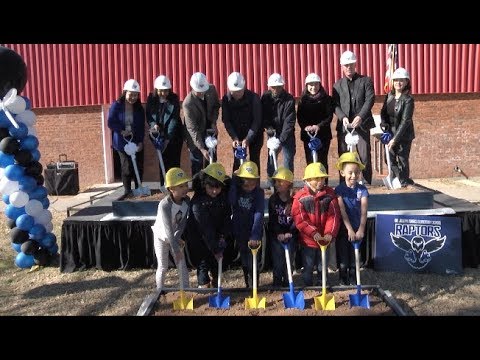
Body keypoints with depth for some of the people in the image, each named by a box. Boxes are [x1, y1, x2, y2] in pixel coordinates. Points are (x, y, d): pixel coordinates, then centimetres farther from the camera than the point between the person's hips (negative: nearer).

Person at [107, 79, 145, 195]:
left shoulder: (139, 108, 2)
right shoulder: (116, 105, -5)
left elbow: (142, 126, 1)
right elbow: (110, 122, -7)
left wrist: (141, 142, -7)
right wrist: (122, 131, -18)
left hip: (136, 142, 3)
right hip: (122, 142, -3)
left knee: (139, 166, 4)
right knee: (127, 166, -4)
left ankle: (138, 188, 19)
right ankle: (127, 190, 9)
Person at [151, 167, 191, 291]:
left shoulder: (187, 200, -17)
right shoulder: (164, 205, -33)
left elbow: (184, 221, -11)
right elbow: (168, 229, -32)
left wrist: (178, 238, -21)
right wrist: (176, 250, -31)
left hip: (175, 237, 4)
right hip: (162, 238, -4)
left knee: (182, 265, 7)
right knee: (163, 267, 6)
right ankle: (159, 291, 26)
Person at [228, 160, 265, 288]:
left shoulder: (259, 192, -13)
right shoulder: (236, 190, -4)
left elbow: (259, 214, -22)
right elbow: (231, 201, -25)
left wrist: (255, 236, -33)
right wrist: (233, 180, -24)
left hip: (254, 232, -3)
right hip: (239, 231, 3)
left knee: (252, 261, -4)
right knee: (244, 261, 16)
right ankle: (247, 285, 34)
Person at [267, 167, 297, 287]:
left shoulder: (294, 200, -4)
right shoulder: (273, 199, -1)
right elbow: (272, 220, -5)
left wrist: (290, 233, -14)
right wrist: (279, 233, -15)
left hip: (290, 235, 0)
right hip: (276, 235, 0)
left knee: (289, 260, 3)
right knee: (278, 261, 0)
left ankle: (287, 283, 16)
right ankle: (277, 283, 13)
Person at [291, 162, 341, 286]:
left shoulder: (330, 194, -2)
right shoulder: (300, 197, -10)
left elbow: (334, 215, -7)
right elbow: (299, 219, -15)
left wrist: (329, 233, -20)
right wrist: (314, 233, -24)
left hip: (325, 239, 2)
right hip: (307, 240, -2)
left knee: (322, 268, 18)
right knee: (308, 268, 11)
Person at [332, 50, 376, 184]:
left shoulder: (366, 81, 9)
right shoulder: (338, 85, 16)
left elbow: (370, 100, -3)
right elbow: (335, 105, 5)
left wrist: (360, 117, -18)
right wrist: (343, 117, -14)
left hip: (362, 124, -2)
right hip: (343, 126, 2)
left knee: (364, 156, -4)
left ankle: (366, 184, 5)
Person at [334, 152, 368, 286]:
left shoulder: (362, 189, -2)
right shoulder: (339, 189, -7)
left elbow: (364, 211, -10)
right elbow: (342, 211, -14)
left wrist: (361, 229, -20)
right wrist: (349, 229, -21)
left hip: (357, 230, 2)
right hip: (343, 229, -1)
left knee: (355, 259, 11)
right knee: (343, 260, 5)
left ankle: (354, 282, 26)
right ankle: (343, 283, 20)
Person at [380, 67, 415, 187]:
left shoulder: (408, 99, -14)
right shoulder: (389, 95, 5)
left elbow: (405, 121, -19)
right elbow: (383, 112, 11)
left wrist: (395, 138, -24)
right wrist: (384, 124, -9)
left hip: (404, 136, -6)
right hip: (390, 133, 6)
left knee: (402, 160, 0)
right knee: (390, 159, 10)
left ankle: (404, 183, 18)